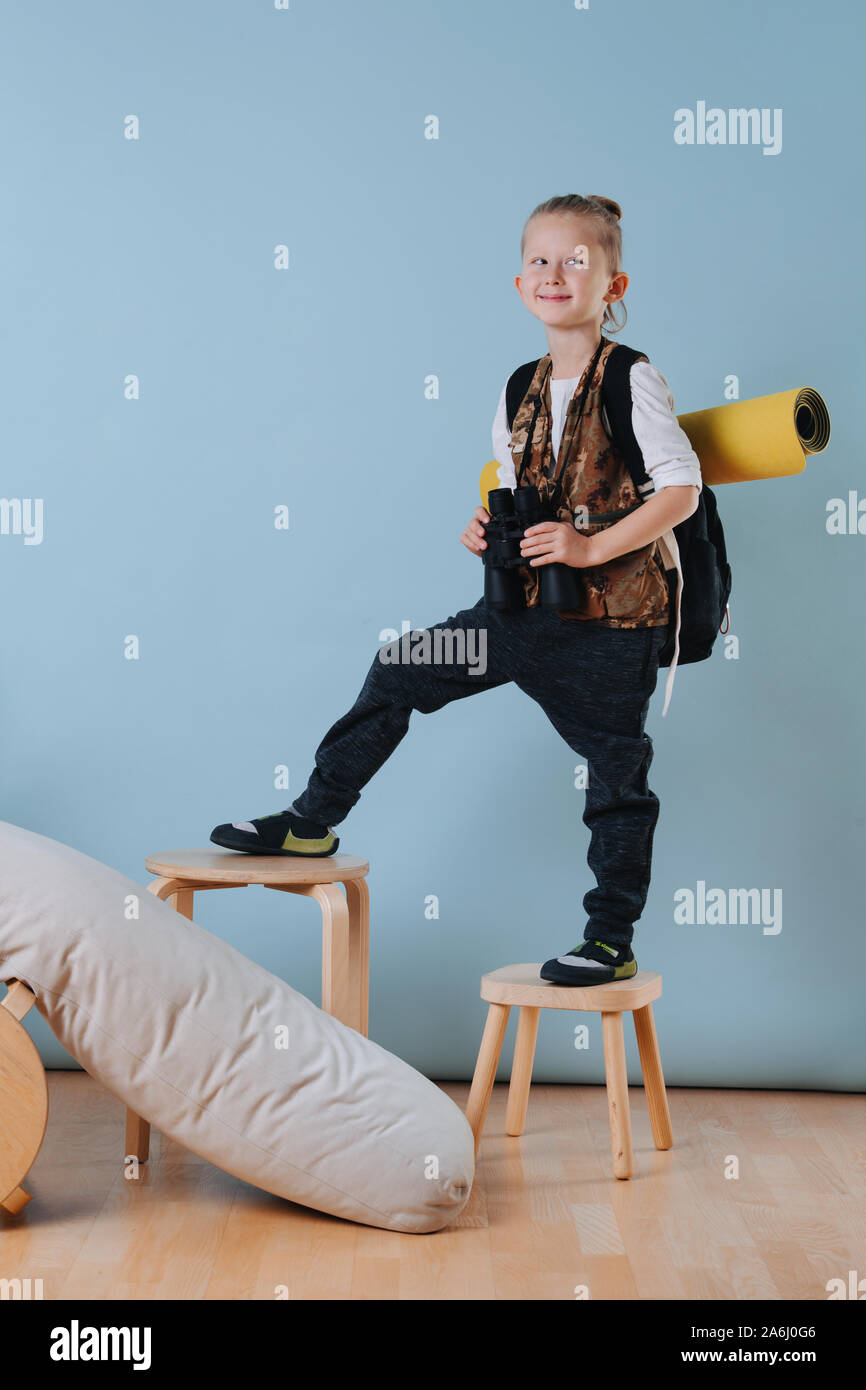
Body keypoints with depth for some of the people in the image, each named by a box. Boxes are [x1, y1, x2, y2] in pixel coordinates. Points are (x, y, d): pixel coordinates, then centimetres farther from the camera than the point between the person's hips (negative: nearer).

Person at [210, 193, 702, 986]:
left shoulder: (633, 381, -9)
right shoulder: (524, 391, 10)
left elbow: (683, 489, -15)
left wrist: (591, 547, -21)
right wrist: (491, 533, 1)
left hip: (612, 618, -6)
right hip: (527, 603, 7)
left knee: (616, 771, 1)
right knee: (397, 674, 6)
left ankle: (612, 941, 14)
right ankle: (313, 821, 20)